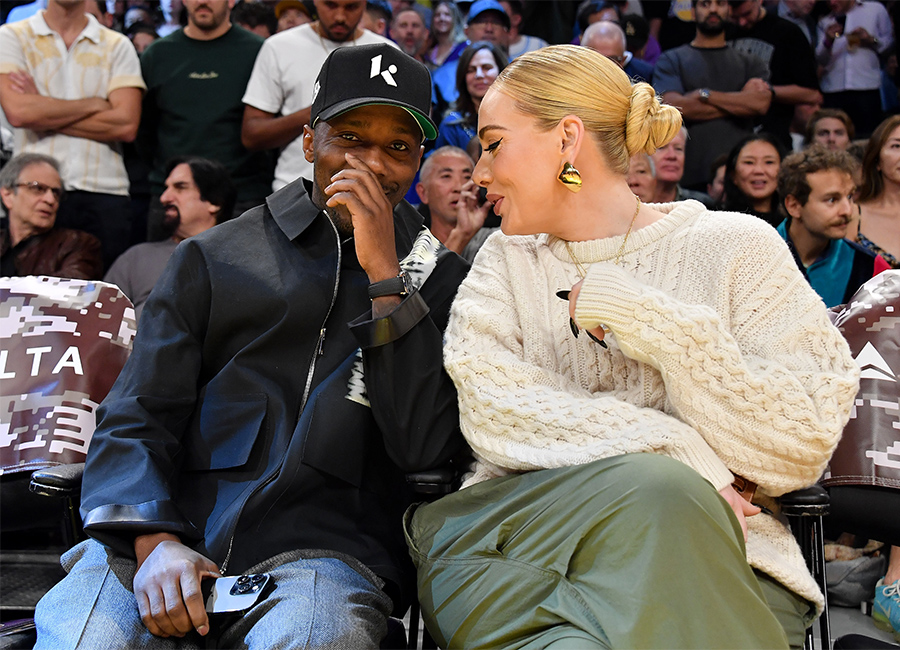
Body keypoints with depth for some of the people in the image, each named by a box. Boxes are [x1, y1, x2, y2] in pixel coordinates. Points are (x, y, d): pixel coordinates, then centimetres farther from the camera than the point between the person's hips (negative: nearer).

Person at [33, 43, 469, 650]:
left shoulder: (437, 279, 13)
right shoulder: (212, 258, 14)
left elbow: (424, 446, -1)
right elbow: (136, 417, 9)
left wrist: (384, 275, -6)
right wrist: (152, 540, -11)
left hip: (320, 550, 0)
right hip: (174, 531, 1)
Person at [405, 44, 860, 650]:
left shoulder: (737, 248, 6)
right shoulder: (506, 260, 16)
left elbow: (799, 454, -2)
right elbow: (490, 412, -3)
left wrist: (662, 327, -12)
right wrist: (680, 456, -14)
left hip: (705, 560, -1)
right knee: (654, 487, -32)